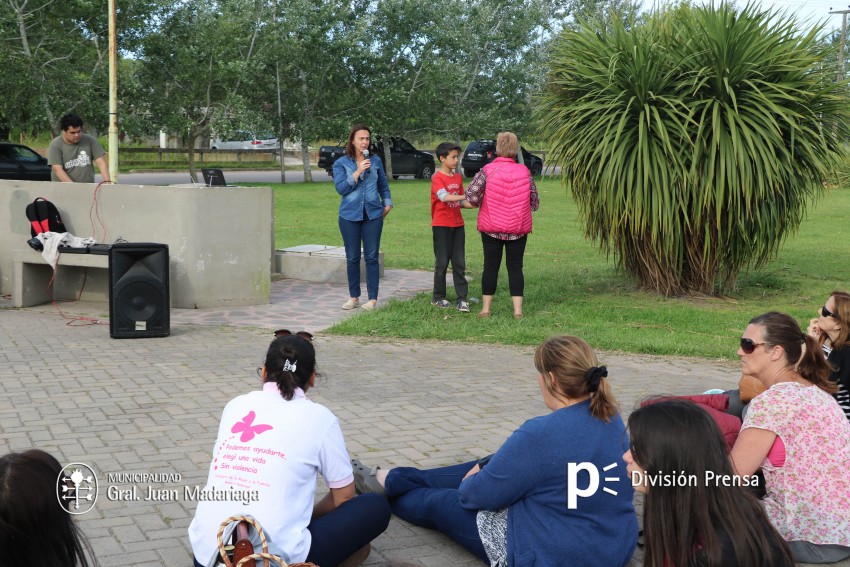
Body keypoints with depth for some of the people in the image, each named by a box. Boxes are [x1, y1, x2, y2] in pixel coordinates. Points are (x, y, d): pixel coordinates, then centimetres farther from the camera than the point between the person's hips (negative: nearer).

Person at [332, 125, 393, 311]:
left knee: (371, 257, 0)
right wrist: (358, 172, -16)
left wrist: (387, 204, 10)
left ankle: (373, 299, 4)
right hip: (350, 216, 0)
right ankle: (354, 297, 17)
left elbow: (383, 185, 17)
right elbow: (340, 188, -11)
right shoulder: (341, 163, 0)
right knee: (352, 258, 6)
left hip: (373, 215, 1)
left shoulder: (375, 161, 6)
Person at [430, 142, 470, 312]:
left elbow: (459, 202, 14)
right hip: (441, 225, -6)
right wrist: (467, 196, -33)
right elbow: (445, 197, -26)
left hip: (457, 225, 6)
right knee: (442, 262, 1)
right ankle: (438, 297, 14)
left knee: (459, 263, 2)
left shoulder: (458, 177, 10)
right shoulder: (437, 178, -10)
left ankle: (462, 299, 3)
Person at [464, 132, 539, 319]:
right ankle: (518, 309, 4)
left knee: (491, 266, 7)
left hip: (491, 227, -1)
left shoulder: (487, 171, -8)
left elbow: (471, 196, -13)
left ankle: (486, 308, 10)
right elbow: (535, 202, 1)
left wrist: (480, 203, 8)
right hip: (519, 227, 1)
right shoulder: (524, 172, -2)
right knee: (515, 267, 6)